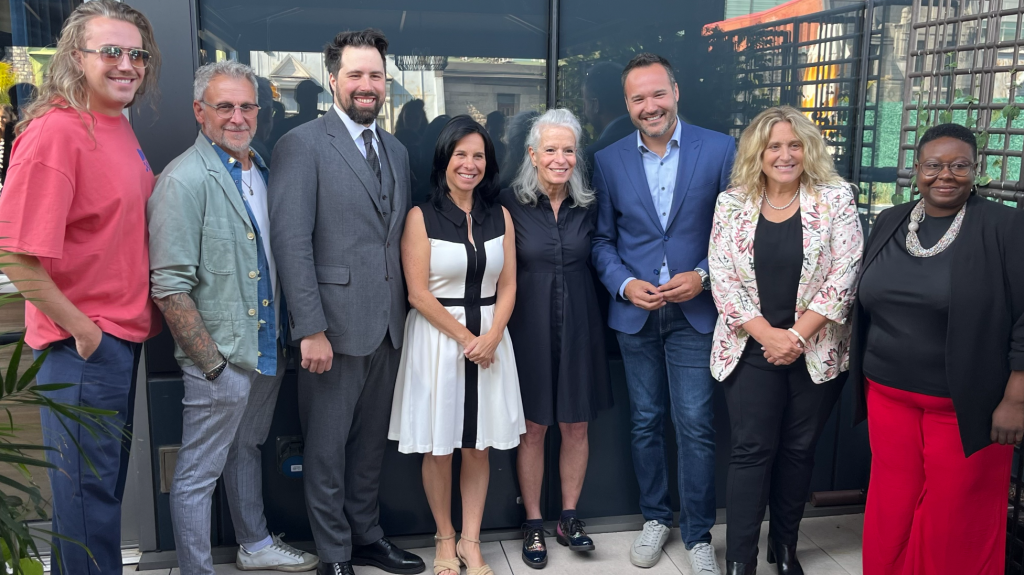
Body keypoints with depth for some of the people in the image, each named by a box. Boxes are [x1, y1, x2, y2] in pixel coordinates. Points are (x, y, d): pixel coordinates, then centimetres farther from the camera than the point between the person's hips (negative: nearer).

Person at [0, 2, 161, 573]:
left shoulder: (120, 127, 8)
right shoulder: (56, 131, -19)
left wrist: (137, 317, 13)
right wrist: (81, 329, -16)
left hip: (125, 334, 9)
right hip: (83, 346, -9)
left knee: (108, 479, 21)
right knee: (90, 487, 6)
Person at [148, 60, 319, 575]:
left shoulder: (263, 169, 8)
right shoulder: (185, 180, -16)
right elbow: (169, 288, -19)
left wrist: (291, 333, 8)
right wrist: (210, 360, -17)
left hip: (268, 349, 8)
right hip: (221, 358, -8)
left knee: (246, 450, 24)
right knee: (198, 474, 6)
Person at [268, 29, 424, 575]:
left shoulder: (395, 150, 13)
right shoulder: (302, 144, -7)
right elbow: (291, 242, -14)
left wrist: (406, 311, 8)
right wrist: (310, 329, -18)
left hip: (387, 325, 6)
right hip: (334, 324, -6)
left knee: (371, 440, 18)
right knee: (327, 444, 8)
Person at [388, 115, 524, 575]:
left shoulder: (500, 217, 7)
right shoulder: (421, 217, -4)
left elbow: (507, 286, 5)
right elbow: (418, 293, -10)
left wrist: (491, 336, -10)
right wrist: (465, 337, -12)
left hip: (489, 338, 3)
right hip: (436, 336, -3)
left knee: (479, 445, 8)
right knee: (438, 447, 4)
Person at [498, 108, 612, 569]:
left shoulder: (588, 205, 2)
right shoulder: (511, 203, -6)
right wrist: (497, 330, -6)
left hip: (579, 327, 2)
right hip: (530, 327, -2)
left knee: (576, 426, 9)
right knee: (533, 428, 7)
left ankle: (569, 517, 26)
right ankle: (533, 524, 22)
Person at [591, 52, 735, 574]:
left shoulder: (719, 149, -4)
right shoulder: (609, 161, 2)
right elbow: (602, 239, 6)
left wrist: (704, 276, -14)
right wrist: (625, 284, -10)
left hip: (694, 311, -2)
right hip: (634, 314, 2)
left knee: (695, 425, 1)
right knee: (645, 422, 14)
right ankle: (655, 517, 32)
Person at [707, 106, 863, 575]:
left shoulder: (836, 198, -2)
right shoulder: (732, 203, 1)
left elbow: (844, 274, -8)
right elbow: (722, 278, -4)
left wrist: (797, 336, -14)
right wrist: (767, 334, -13)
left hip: (817, 351, 0)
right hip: (751, 349, 0)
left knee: (799, 449, 11)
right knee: (752, 450, 0)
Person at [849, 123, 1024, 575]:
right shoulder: (889, 223, 6)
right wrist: (866, 376, 14)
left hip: (966, 405, -4)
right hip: (888, 395, 4)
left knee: (954, 519, 8)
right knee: (891, 509, 13)